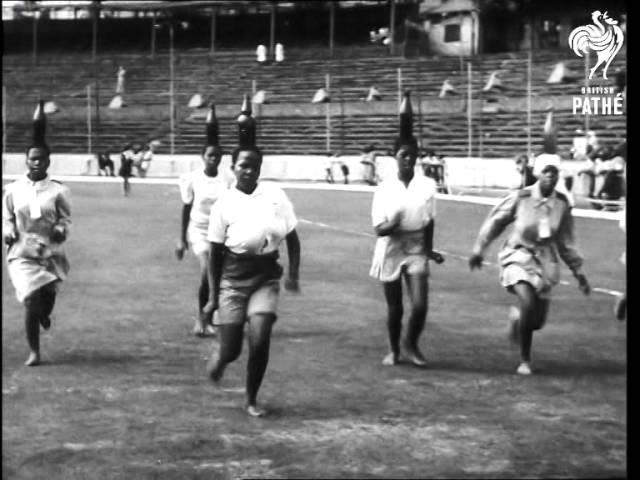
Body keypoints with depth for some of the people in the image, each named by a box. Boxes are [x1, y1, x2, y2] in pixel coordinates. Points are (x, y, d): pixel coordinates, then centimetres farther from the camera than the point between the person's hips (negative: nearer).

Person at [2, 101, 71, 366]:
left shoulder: (58, 190, -1)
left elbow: (65, 218, 5)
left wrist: (61, 229, -16)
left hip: (51, 253, 0)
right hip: (22, 253, 0)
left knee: (48, 295, 3)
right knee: (32, 300, -10)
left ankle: (44, 315, 45)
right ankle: (33, 352, 4)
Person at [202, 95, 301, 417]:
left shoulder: (275, 196, -3)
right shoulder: (224, 204, -5)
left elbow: (292, 238, 5)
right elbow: (216, 253, -1)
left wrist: (293, 275, -4)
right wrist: (213, 297, 0)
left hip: (265, 275, 1)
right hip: (233, 277, -1)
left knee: (260, 341, -12)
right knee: (231, 348, 0)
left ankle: (252, 399, 9)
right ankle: (218, 357, 39)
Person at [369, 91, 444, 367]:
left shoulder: (427, 186, -1)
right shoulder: (384, 189, -5)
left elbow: (429, 221, 8)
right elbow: (378, 228, -8)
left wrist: (429, 250, 10)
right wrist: (391, 225, -29)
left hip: (416, 250, 1)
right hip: (390, 251, -1)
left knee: (420, 305, -10)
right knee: (394, 307, 8)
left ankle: (411, 345, 17)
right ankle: (393, 350, 29)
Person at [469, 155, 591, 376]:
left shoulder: (562, 204, -3)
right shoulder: (520, 198, -12)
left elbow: (566, 242, 9)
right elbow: (494, 221, 3)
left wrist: (578, 271, 10)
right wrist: (479, 250, 7)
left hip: (545, 261, 4)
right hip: (518, 256, -4)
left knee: (537, 321, 5)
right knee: (528, 304, -26)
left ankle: (516, 316, 44)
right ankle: (525, 360, -7)